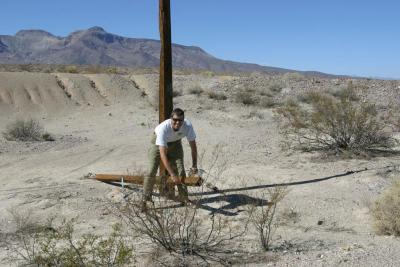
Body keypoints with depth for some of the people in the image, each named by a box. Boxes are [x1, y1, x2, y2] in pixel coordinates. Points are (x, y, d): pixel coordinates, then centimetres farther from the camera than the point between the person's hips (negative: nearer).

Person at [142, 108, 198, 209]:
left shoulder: (188, 126, -32)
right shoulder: (163, 128, -42)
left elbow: (193, 145, -18)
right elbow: (162, 154, -46)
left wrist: (194, 165, -21)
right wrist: (172, 174, -50)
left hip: (175, 143, 3)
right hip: (159, 142, -3)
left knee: (180, 169, -2)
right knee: (152, 170, -11)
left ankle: (183, 197, 17)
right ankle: (145, 200, 0)